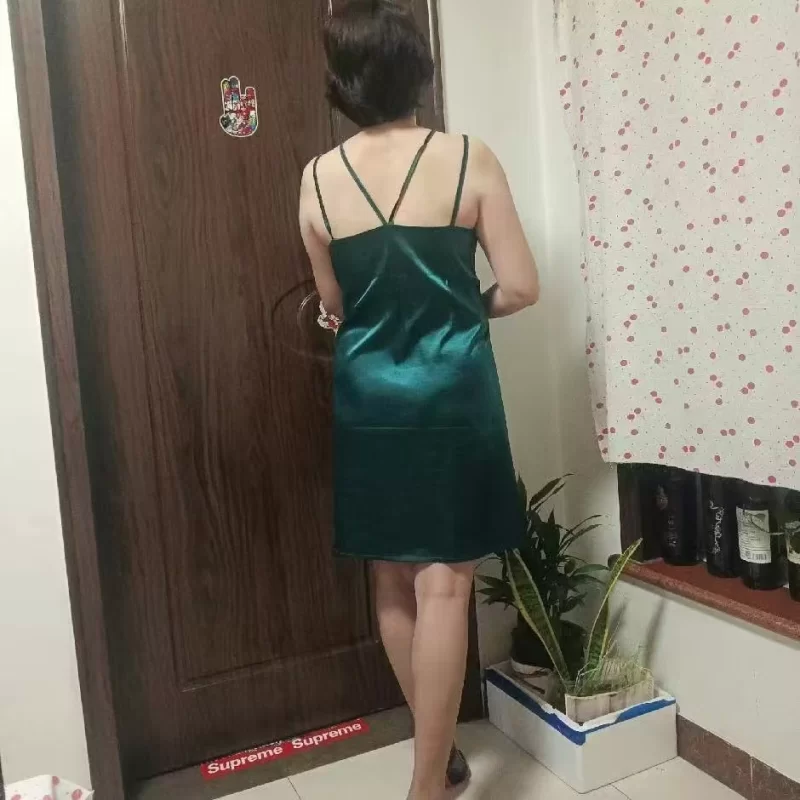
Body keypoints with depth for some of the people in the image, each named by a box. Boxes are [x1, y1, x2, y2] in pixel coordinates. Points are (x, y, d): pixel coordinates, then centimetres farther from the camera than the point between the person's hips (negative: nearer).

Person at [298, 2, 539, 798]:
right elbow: (520, 287, -6)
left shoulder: (318, 179, 1)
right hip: (450, 390, -3)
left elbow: (335, 304, 9)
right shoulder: (468, 159, -7)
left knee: (393, 581, 16)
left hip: (365, 395, 4)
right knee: (444, 583, 3)